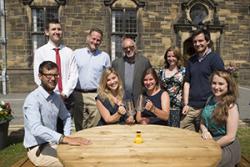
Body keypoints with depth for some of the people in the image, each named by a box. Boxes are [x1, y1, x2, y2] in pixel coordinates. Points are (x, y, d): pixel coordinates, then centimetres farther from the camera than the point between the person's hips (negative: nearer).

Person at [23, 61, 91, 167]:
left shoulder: (56, 97, 3)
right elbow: (36, 128, -36)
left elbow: (66, 117, 19)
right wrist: (65, 139, -44)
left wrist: (67, 136, 2)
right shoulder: (33, 99, -20)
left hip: (53, 143, 7)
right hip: (38, 149, -7)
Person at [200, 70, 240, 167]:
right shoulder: (210, 100, 2)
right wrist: (205, 131, -11)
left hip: (225, 147, -5)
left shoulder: (231, 106, -15)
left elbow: (230, 137, -15)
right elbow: (202, 123, 10)